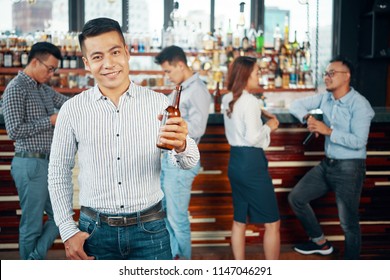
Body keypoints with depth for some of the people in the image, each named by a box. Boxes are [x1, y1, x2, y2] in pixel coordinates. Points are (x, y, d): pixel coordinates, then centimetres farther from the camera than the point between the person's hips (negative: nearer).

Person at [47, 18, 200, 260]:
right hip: (95, 231, 1)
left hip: (150, 230, 0)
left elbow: (190, 162, -7)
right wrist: (68, 231, 0)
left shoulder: (159, 102, -4)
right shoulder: (72, 109, -3)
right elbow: (59, 172, 5)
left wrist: (182, 145, -30)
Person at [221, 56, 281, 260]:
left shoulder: (227, 100, 11)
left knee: (239, 220, 15)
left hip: (235, 161, 9)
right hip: (251, 162, -9)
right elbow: (252, 137, -21)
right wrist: (269, 127, -6)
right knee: (272, 223, 2)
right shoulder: (250, 101, -16)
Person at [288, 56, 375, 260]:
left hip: (349, 168, -7)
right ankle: (320, 242, 30)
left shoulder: (359, 104, -18)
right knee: (296, 198, 11)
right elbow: (296, 105, 9)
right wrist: (307, 117, -11)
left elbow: (359, 141, -24)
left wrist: (328, 131, -26)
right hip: (327, 164, 8)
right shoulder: (326, 98, 3)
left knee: (348, 222, 2)